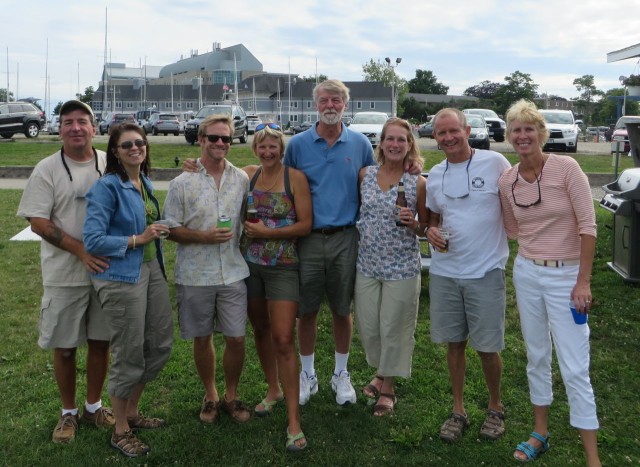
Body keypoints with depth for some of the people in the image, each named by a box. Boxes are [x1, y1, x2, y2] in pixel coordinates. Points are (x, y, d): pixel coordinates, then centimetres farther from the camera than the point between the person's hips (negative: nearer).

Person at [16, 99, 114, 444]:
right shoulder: (47, 169, -4)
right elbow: (38, 221, -9)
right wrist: (81, 250, -19)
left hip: (106, 270, 3)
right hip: (65, 275, -2)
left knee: (101, 341, 11)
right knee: (64, 347, 7)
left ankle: (93, 405, 30)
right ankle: (68, 412, 25)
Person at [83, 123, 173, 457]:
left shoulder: (145, 183, 9)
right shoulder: (107, 187, -14)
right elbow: (93, 241, -19)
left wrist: (159, 232, 7)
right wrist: (137, 239, -17)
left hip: (151, 270, 8)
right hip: (121, 276, -8)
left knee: (161, 344, 14)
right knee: (129, 354, 1)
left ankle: (132, 411, 35)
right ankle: (121, 430, 21)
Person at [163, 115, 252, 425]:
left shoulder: (242, 179, 3)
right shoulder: (182, 183, -4)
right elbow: (171, 229, -4)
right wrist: (204, 237, -17)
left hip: (233, 272, 2)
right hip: (195, 275, -1)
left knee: (236, 338, 4)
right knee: (202, 338, 11)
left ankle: (231, 396, 25)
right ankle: (210, 395, 31)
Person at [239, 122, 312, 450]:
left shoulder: (295, 178, -8)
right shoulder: (247, 174, 3)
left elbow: (305, 225, -10)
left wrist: (267, 232, -17)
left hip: (282, 266, -4)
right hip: (249, 263, 4)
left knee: (283, 340, -8)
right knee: (260, 330, 17)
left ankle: (294, 420, -1)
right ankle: (273, 389, 39)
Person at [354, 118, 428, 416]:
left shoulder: (418, 183, -6)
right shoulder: (365, 174, 1)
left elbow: (425, 228, 1)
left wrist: (412, 223, -18)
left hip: (402, 267, -3)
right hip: (367, 264, 3)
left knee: (394, 329, 6)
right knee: (367, 327, 12)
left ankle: (388, 388, 26)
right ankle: (381, 371, 40)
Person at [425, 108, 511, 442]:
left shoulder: (495, 163, -7)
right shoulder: (435, 175, 7)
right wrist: (430, 231, -3)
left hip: (486, 271, -4)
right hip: (444, 272, 4)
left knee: (487, 347, 4)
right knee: (454, 343, 12)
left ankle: (495, 407, 28)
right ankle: (458, 410, 28)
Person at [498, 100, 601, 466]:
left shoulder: (566, 168, -13)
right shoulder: (507, 180, 1)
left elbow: (588, 226, -13)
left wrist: (584, 281, -13)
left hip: (565, 276, -5)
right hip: (527, 273, 5)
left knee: (575, 369, -3)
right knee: (537, 357, 16)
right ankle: (541, 433, 33)